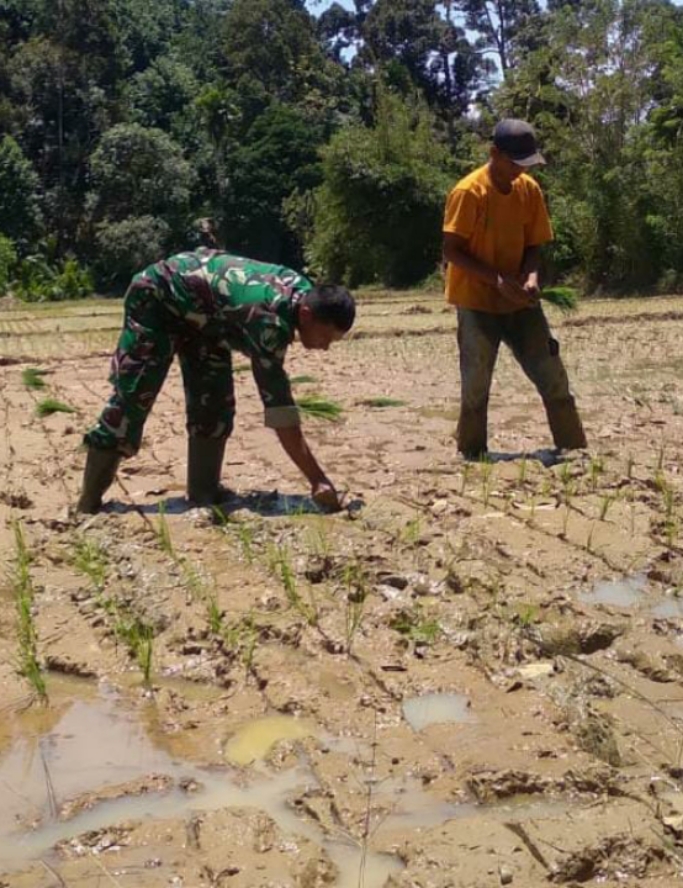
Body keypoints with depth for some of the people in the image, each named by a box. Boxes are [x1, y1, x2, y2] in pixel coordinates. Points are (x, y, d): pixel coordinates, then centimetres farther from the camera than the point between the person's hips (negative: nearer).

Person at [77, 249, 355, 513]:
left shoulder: (301, 290, -14)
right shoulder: (269, 322, -39)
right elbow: (281, 413, -40)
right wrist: (318, 480, -40)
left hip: (200, 309, 8)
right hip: (156, 296, -8)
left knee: (215, 404, -1)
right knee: (131, 398, -7)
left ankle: (204, 497, 6)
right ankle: (89, 502, 4)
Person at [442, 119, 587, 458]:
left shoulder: (530, 189, 3)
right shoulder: (468, 192, -14)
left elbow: (532, 243, 8)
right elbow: (452, 251, -15)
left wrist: (531, 276, -13)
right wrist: (497, 279, -25)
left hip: (519, 301, 5)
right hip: (477, 302, -5)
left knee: (553, 376, 3)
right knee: (476, 385, -1)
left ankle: (574, 451, 11)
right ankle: (472, 456, 14)